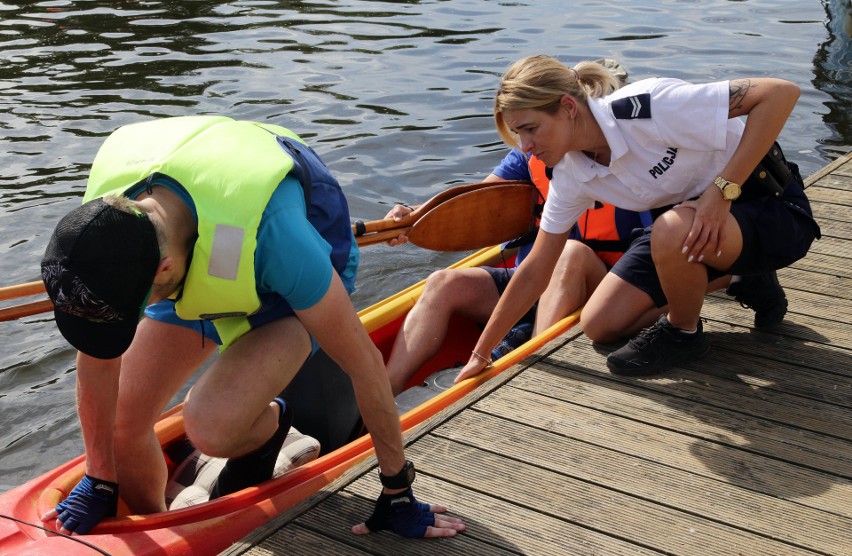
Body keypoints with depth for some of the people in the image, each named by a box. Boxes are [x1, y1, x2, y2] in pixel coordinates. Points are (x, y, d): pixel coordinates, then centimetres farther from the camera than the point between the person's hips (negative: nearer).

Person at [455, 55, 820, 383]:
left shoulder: (647, 107, -31)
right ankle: (739, 279, 15)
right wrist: (480, 354, 3)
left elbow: (782, 92, -31)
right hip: (688, 216, 7)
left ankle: (683, 334, -5)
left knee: (672, 230, -39)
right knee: (598, 326, 1)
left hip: (771, 205, -7)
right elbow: (534, 273, 1)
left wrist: (722, 188, -34)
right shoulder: (570, 176, -8)